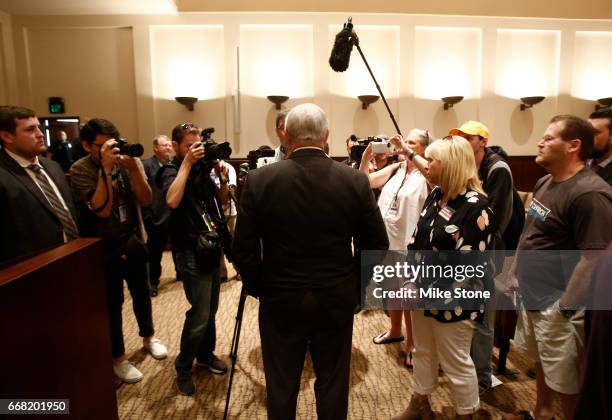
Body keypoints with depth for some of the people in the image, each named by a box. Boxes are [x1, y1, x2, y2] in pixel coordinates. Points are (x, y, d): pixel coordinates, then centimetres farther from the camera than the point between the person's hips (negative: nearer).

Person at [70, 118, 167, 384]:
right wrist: (106, 168, -31)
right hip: (104, 247, -3)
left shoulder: (129, 161, -6)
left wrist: (132, 168, -28)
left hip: (134, 240, 4)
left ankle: (148, 337, 42)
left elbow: (145, 200, -15)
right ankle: (118, 357, 26)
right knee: (113, 302, 7)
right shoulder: (80, 170, -14)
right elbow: (102, 209, -25)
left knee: (141, 292, 19)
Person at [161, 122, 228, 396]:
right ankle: (183, 368, 14)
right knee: (200, 314, -5)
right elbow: (172, 201, -31)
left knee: (211, 309, 16)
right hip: (191, 253, -7)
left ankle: (205, 355, 34)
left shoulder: (203, 168, 8)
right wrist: (187, 163, -26)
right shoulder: (172, 172, -10)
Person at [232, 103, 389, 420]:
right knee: (333, 385, 19)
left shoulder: (259, 180, -12)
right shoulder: (355, 181, -8)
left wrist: (257, 287, 8)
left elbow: (243, 249, -9)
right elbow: (377, 245, -3)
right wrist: (355, 286, 11)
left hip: (280, 299, -1)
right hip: (337, 300, 1)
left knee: (281, 388, 18)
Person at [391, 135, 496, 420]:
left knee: (456, 362, 10)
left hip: (451, 300, -7)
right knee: (423, 353, 22)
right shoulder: (436, 194, 5)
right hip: (423, 292, 8)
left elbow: (469, 263, -21)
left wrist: (430, 288, -19)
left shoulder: (475, 206, -19)